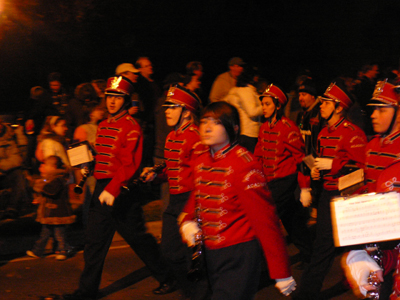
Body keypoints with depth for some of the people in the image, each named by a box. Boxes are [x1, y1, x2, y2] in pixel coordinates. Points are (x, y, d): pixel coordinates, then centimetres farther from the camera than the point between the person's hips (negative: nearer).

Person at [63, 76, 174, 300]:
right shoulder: (103, 126, 15)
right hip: (102, 189, 8)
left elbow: (130, 164, -19)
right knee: (95, 240, 8)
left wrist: (112, 189, -25)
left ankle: (166, 278, 20)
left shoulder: (130, 127, -11)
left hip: (122, 191, -8)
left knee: (138, 237, 3)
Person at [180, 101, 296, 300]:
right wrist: (187, 222, 1)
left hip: (239, 254, -8)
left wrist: (281, 273, -18)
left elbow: (265, 219, -18)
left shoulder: (244, 164, -18)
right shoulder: (200, 163, 4)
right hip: (210, 252, 8)